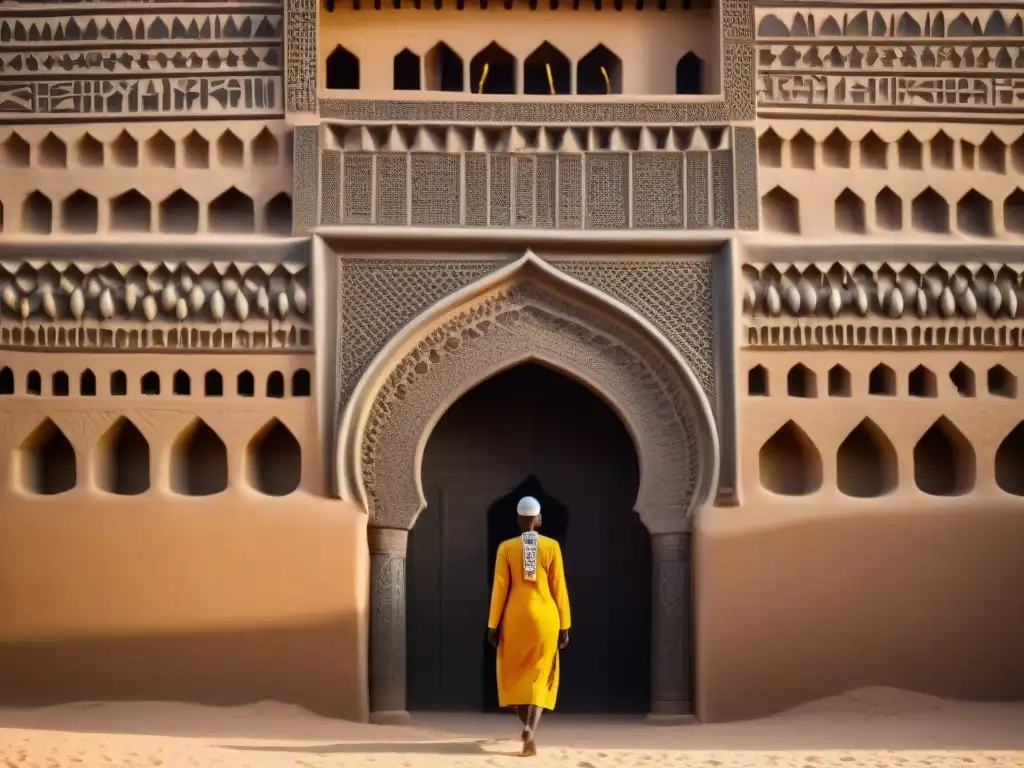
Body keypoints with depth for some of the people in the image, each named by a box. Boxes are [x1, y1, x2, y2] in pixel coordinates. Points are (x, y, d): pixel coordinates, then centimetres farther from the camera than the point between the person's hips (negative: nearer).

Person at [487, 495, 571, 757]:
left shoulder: (507, 547, -1)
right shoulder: (551, 546, -1)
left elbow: (500, 588, -3)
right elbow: (559, 588, -1)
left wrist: (493, 624, 2)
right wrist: (564, 625, 5)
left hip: (515, 617, 0)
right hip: (544, 616, 0)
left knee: (515, 672, 17)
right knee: (539, 675, 2)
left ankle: (527, 727, 20)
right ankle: (530, 730, -17)